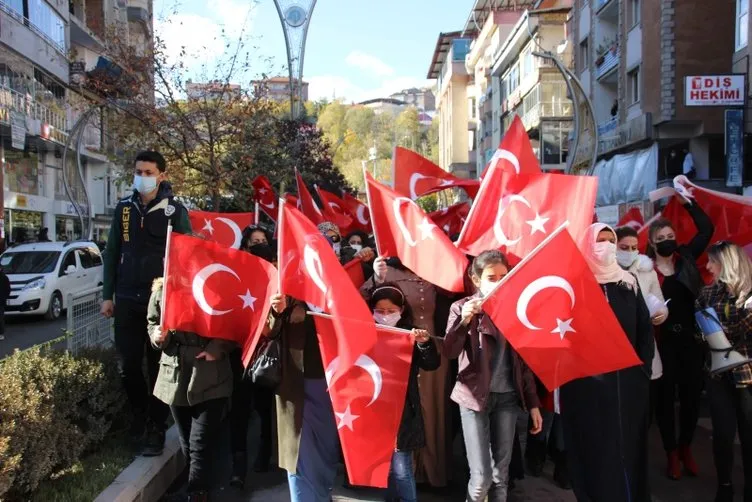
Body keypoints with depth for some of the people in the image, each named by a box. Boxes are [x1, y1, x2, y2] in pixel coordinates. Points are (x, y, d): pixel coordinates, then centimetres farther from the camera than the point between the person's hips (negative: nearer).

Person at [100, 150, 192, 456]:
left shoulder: (174, 210, -3)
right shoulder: (124, 208, 7)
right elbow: (112, 253, 11)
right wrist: (108, 296, 7)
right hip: (127, 301, 3)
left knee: (159, 367, 5)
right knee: (128, 365, 8)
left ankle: (156, 429, 17)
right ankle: (140, 412, 32)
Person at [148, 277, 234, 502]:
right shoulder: (161, 290, 3)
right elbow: (152, 323, 16)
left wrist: (221, 346, -16)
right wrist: (157, 335, -7)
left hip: (210, 379, -4)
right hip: (175, 378, 4)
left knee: (201, 447, -7)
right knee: (187, 445, 16)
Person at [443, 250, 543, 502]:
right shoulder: (463, 307, -3)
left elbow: (523, 360, 9)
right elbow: (449, 352, -16)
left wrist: (533, 403, 8)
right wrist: (464, 321, -31)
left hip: (507, 397, 3)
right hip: (475, 396, -3)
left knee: (501, 473, 9)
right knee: (481, 477, -7)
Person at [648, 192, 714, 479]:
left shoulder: (686, 258, 5)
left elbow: (707, 229, 5)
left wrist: (687, 202, 2)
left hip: (690, 339, 3)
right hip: (663, 342, -3)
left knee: (692, 394, 11)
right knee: (665, 396, 7)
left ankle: (686, 448, 30)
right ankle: (671, 453, 21)